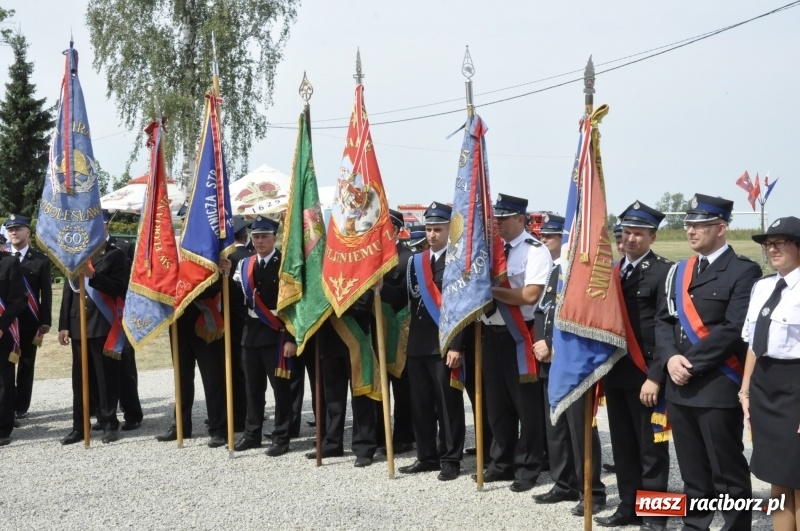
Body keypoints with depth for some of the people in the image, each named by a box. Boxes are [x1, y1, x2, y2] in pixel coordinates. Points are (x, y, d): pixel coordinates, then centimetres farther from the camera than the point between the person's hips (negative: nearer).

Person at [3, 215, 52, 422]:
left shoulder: (41, 260, 2)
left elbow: (46, 294, 1)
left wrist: (44, 323, -5)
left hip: (29, 322, -1)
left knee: (26, 365, 5)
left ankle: (21, 408, 14)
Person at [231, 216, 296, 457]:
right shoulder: (244, 264, 10)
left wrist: (291, 338, -15)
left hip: (276, 334, -6)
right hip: (251, 332, 6)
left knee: (280, 386, 0)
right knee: (253, 386, 13)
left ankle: (281, 437, 7)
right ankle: (252, 433, 23)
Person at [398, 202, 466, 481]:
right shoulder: (416, 261, 15)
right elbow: (412, 301, 15)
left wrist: (456, 345, -17)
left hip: (444, 345, -6)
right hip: (417, 344, 6)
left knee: (448, 404, 1)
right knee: (420, 404, 11)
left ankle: (450, 459, 10)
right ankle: (427, 456, 21)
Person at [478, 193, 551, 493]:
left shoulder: (535, 251, -10)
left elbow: (531, 295, -21)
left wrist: (493, 291, -16)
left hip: (520, 335, -7)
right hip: (492, 334, 7)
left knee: (527, 405, 3)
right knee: (497, 403, 14)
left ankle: (528, 468, 13)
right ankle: (502, 463, 26)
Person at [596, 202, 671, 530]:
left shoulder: (663, 271, -8)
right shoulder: (612, 270, 14)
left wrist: (655, 377, -18)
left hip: (644, 374, -7)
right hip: (614, 373, 7)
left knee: (651, 447, 3)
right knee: (623, 446, 14)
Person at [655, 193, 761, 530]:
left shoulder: (743, 271, -7)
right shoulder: (679, 271, 16)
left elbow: (734, 329, -16)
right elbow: (663, 320, 13)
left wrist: (692, 363, -15)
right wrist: (670, 358, -6)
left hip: (719, 388, -6)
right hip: (679, 387, 6)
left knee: (728, 475, 2)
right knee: (693, 475, 14)